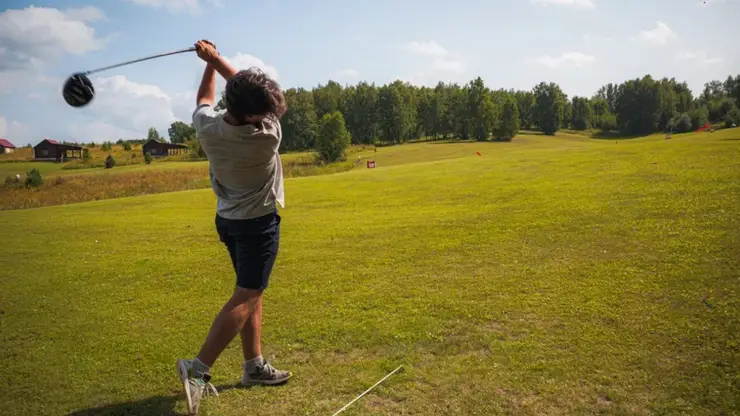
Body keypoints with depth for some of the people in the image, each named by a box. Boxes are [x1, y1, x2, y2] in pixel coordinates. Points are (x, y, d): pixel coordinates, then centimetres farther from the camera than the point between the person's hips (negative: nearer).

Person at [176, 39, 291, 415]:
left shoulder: (206, 127, -11)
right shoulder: (267, 135, -24)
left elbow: (204, 100, 14)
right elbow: (247, 93, -7)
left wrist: (209, 63, 19)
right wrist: (216, 58, -3)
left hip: (228, 219, 7)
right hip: (258, 223, -7)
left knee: (251, 293, 15)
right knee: (245, 298, -4)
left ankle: (254, 365, 22)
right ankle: (198, 368, -9)